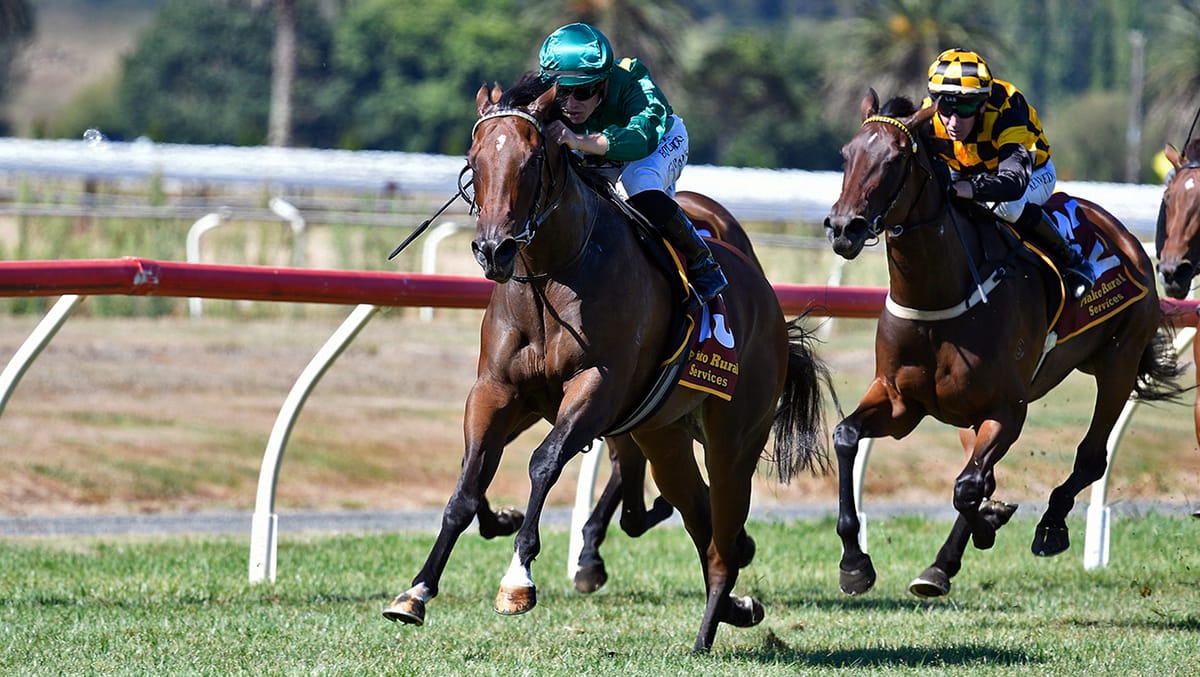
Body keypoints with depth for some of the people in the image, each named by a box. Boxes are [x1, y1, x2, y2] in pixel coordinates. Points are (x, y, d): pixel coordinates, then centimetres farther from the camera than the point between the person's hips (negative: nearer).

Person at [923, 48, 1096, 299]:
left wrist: (959, 189, -71)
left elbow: (1015, 182, -55)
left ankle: (1071, 260, -14)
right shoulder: (926, 118, -28)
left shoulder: (1005, 117, -41)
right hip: (968, 175, 5)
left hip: (1033, 174, -5)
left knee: (1008, 206, -37)